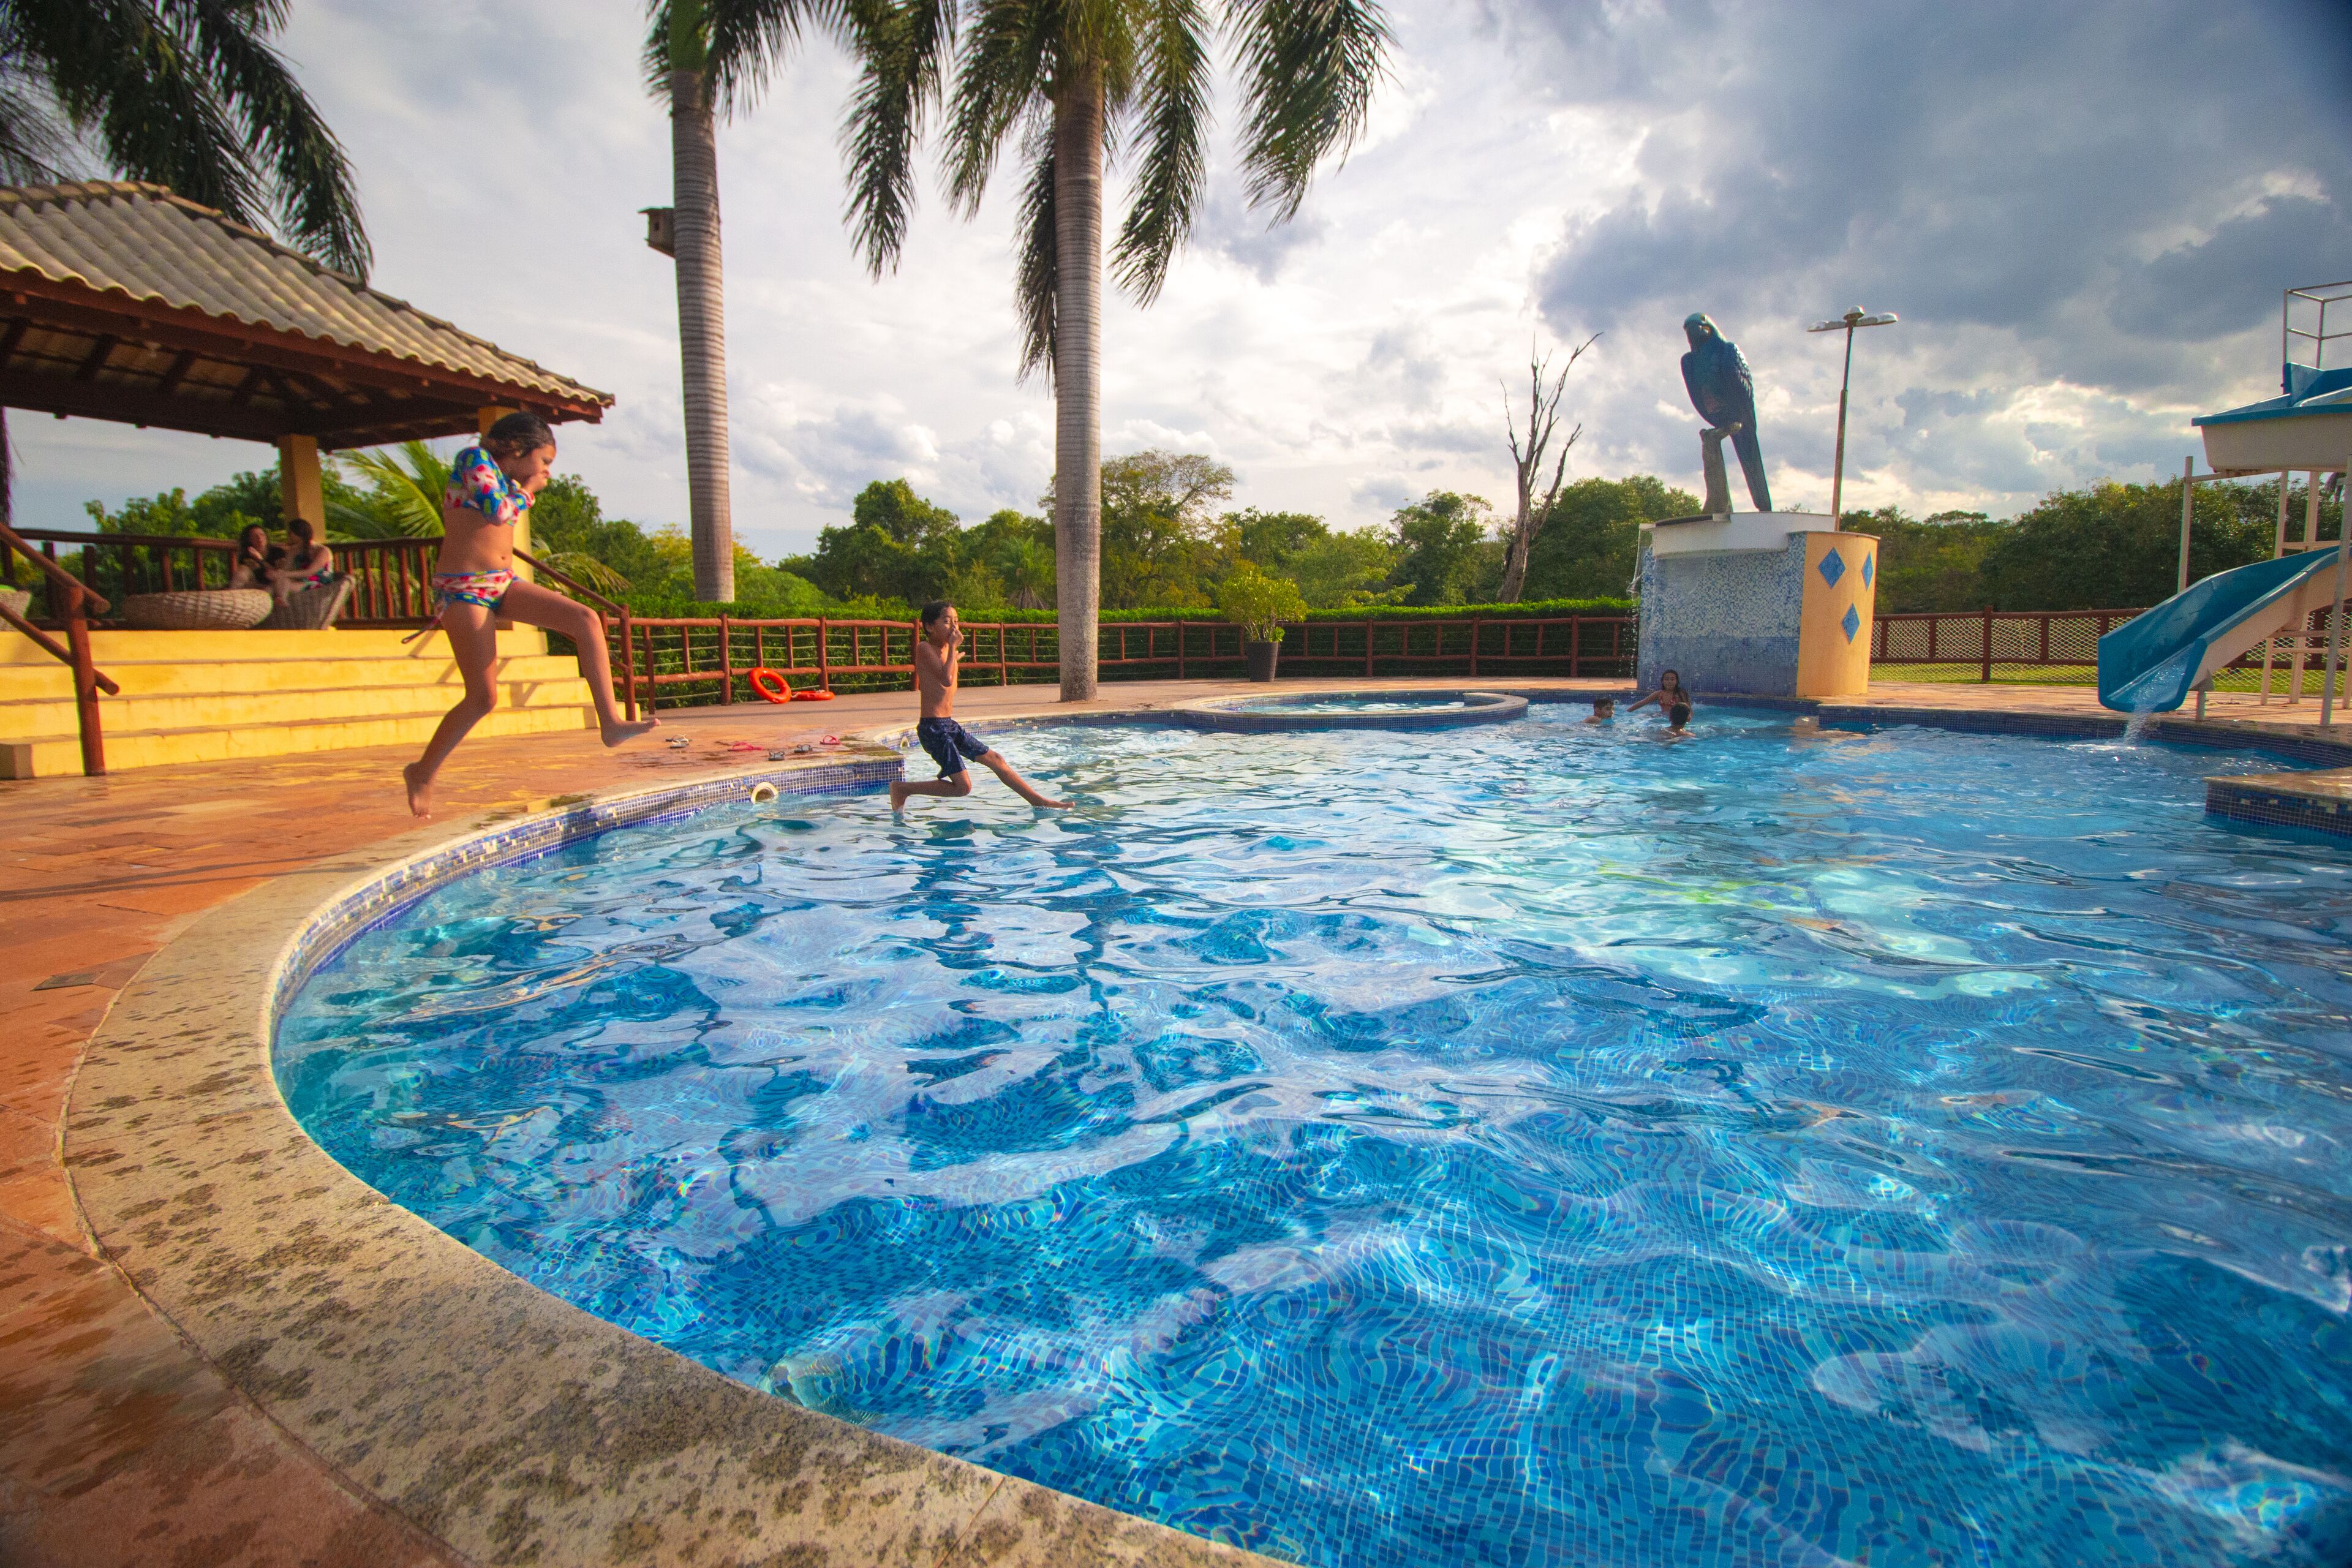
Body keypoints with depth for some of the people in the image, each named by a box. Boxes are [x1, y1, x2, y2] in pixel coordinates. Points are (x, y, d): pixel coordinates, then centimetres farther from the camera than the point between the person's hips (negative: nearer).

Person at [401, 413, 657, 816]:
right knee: (483, 697, -8)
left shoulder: (506, 479, 17)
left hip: (503, 584, 8)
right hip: (464, 589, -8)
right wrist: (529, 489, -2)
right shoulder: (474, 459, -6)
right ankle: (421, 773, 11)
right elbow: (498, 512, -15)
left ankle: (610, 723, -18)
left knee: (586, 620, -14)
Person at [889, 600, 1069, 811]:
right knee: (962, 787, -10)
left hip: (949, 725, 10)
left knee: (995, 759, 11)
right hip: (933, 728, -10)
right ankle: (901, 788, 2)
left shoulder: (945, 649, 13)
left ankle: (1038, 800, 20)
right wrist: (952, 647, -15)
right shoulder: (925, 648, -12)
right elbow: (947, 680, -25)